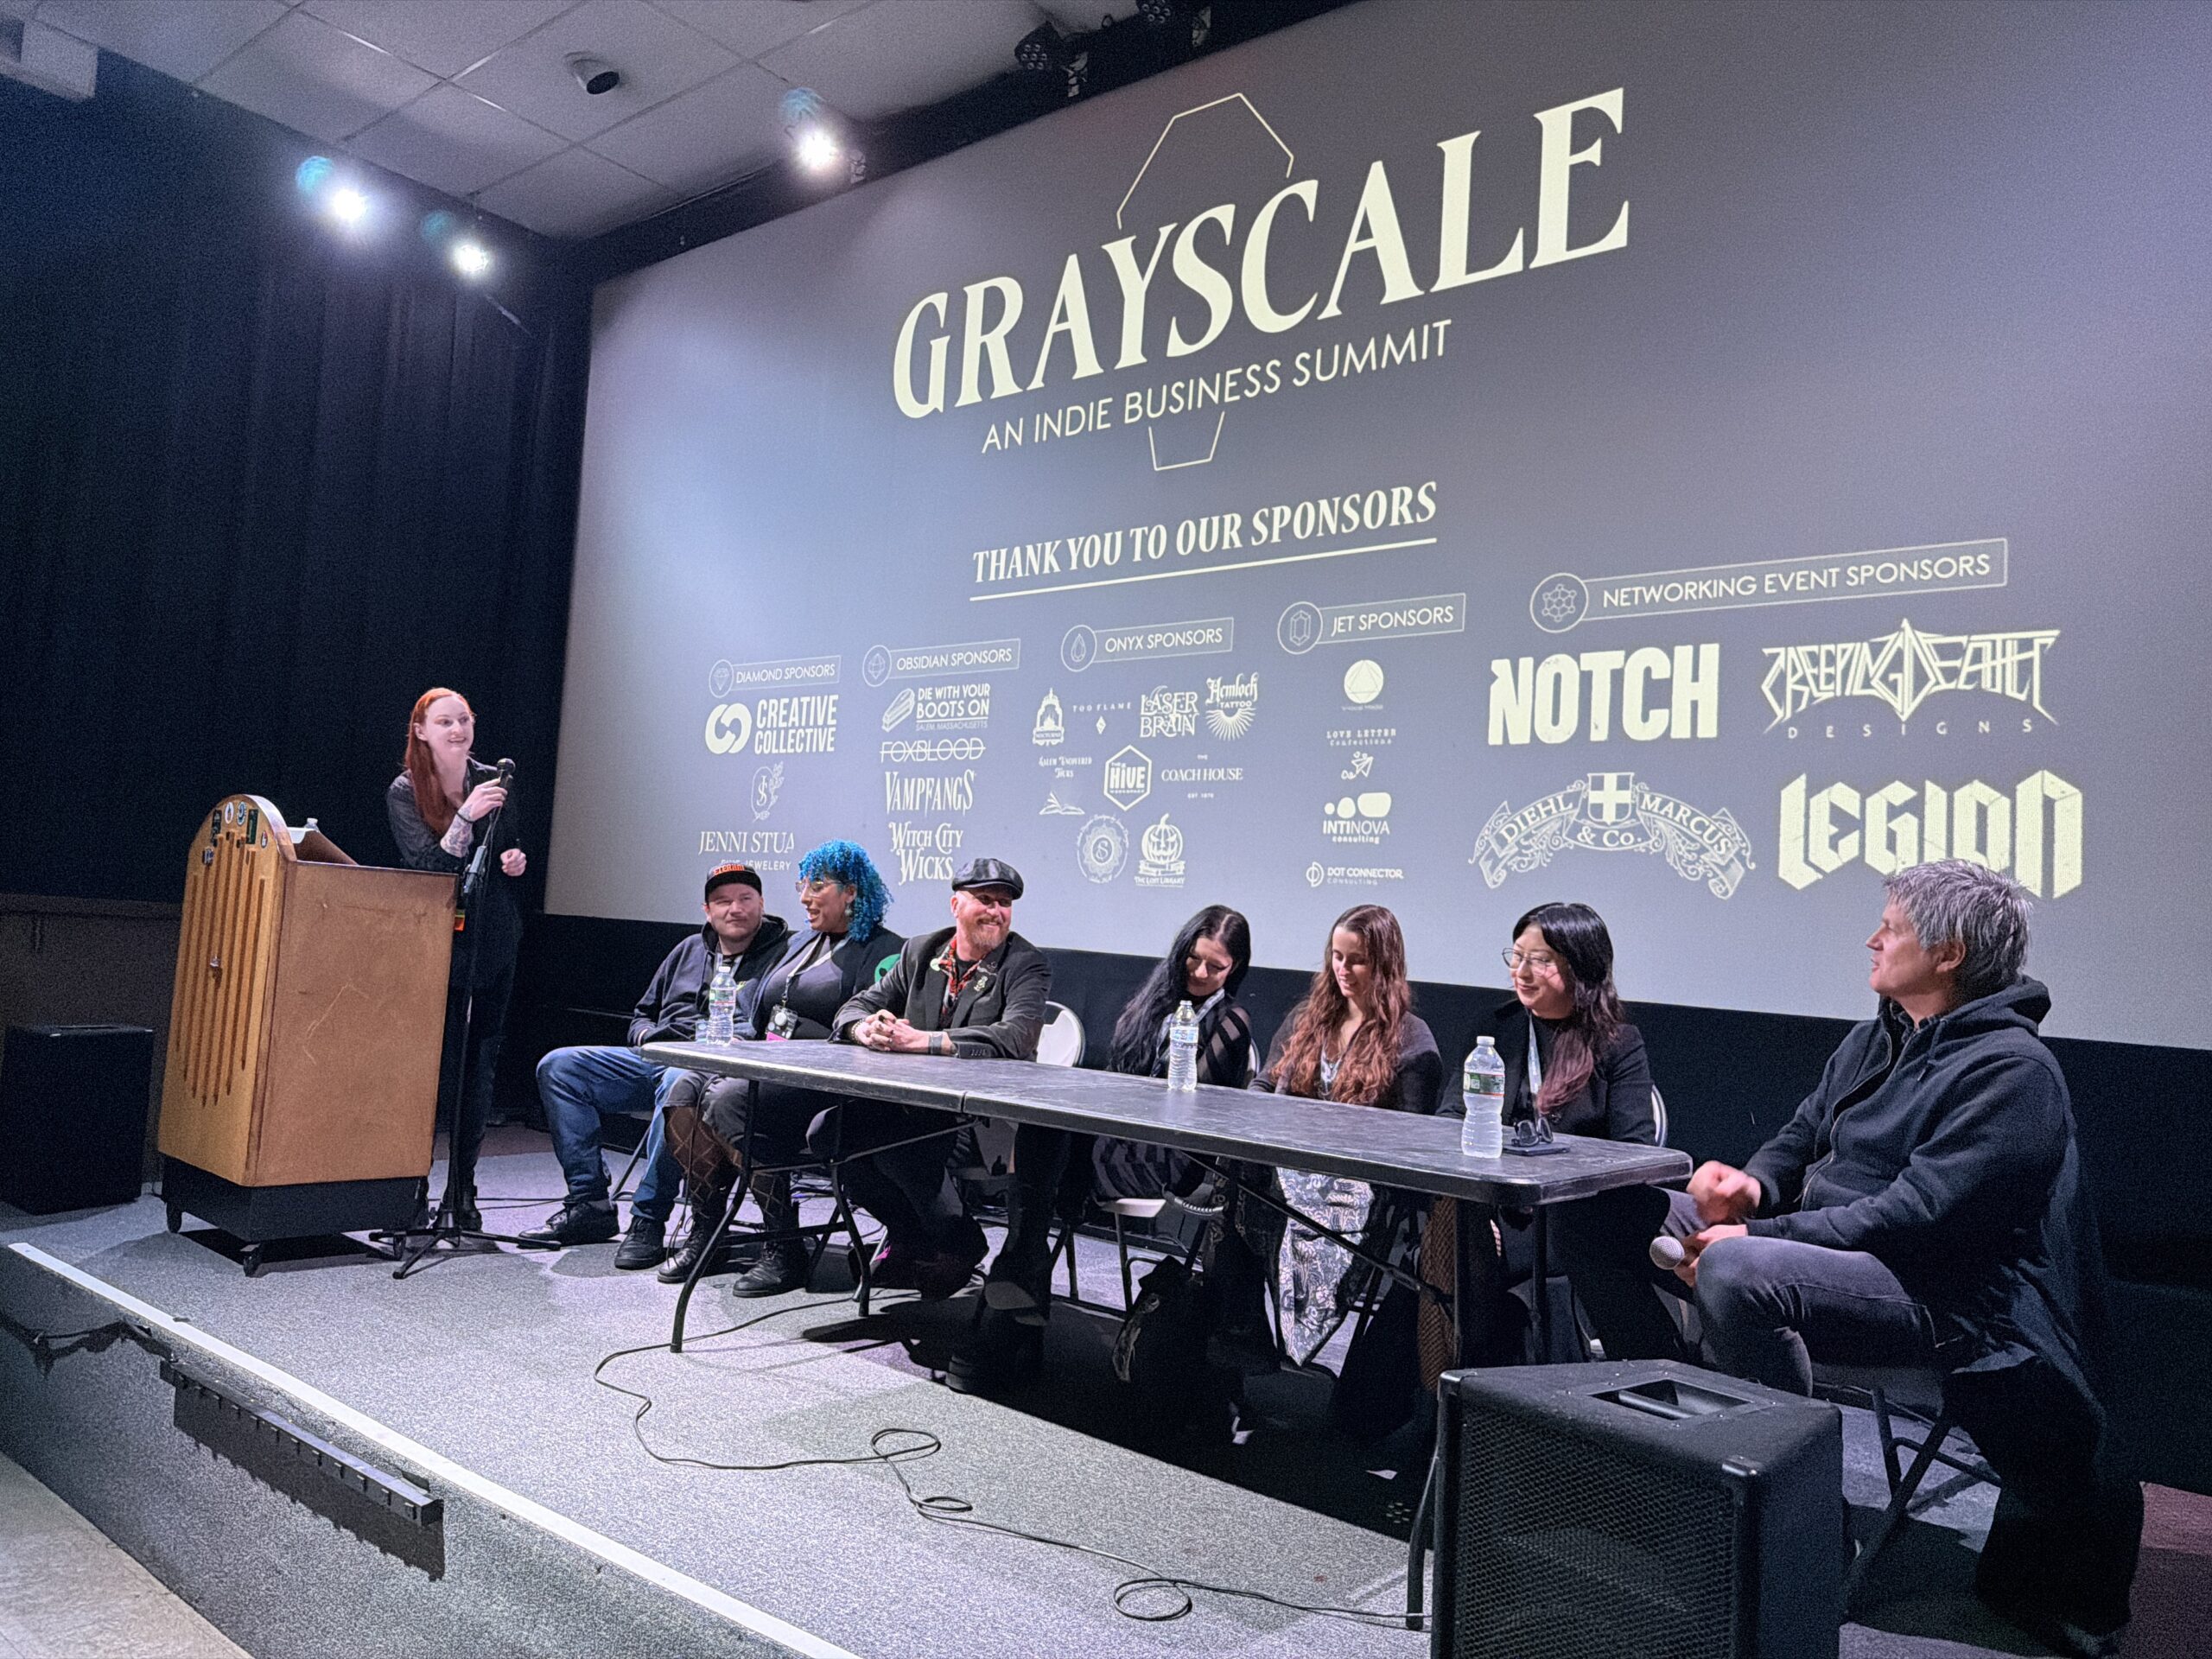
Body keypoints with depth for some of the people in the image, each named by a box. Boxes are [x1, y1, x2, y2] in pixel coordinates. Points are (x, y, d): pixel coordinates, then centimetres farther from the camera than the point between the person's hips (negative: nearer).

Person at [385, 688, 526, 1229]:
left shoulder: (492, 780, 6)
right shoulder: (404, 793, -4)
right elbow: (427, 866, -15)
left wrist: (516, 860, -4)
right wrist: (465, 815, -27)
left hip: (494, 943, 4)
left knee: (480, 1066, 6)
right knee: (436, 1067, -7)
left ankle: (462, 1193, 16)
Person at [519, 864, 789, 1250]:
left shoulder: (782, 952, 2)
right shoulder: (690, 950, 23)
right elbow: (642, 1014, 31)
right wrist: (647, 1035, 6)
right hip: (654, 1058, 8)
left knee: (677, 1085, -41)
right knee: (558, 1067, -4)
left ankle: (648, 1221, -29)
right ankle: (589, 1205, -7)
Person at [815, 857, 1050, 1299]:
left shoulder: (1027, 965, -5)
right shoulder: (921, 952, 12)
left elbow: (1015, 1038, -22)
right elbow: (855, 1007, 10)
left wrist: (920, 1040, -30)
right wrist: (868, 1028, -17)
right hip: (915, 1103, 6)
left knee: (894, 1139, -30)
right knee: (827, 1130, -15)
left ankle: (959, 1244, -3)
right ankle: (909, 1233, 7)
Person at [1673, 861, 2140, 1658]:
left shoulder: (2009, 1069, -15)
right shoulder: (1875, 1040, 14)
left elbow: (1915, 1215, -23)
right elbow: (1801, 1138, 18)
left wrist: (1758, 1237, -25)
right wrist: (1754, 1185, -6)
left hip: (1948, 1298, -9)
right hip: (1844, 1260, 10)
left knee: (1735, 1272, -32)